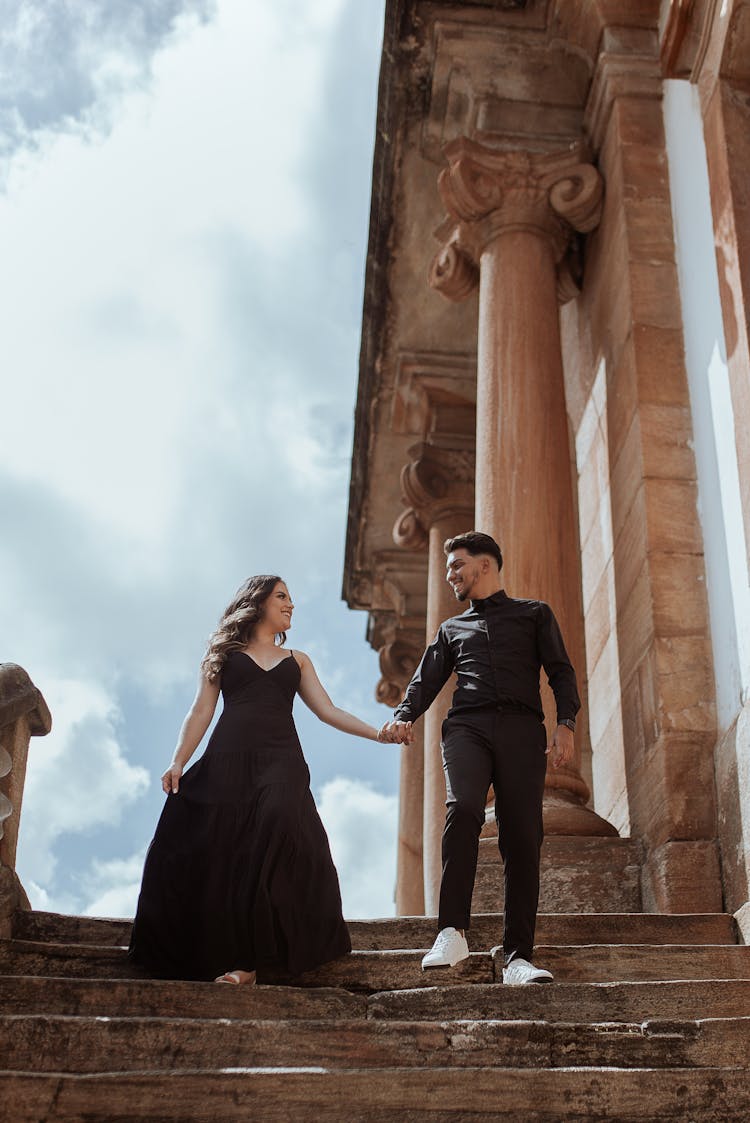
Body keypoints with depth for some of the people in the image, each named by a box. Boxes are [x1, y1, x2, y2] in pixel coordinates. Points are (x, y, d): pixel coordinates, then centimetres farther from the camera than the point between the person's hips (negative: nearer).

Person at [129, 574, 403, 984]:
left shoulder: (297, 660, 24)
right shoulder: (225, 653, 18)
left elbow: (327, 710, 16)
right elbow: (201, 711, 9)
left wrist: (377, 733, 3)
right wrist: (178, 761, -4)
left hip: (280, 763, 1)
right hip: (227, 761, -1)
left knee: (269, 854, -18)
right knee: (214, 856, -9)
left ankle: (248, 960, -19)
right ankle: (201, 958, -1)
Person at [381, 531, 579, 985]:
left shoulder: (534, 614, 22)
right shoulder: (452, 629, 30)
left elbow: (561, 671, 11)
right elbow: (427, 680, 19)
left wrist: (566, 722, -7)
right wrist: (404, 715, -2)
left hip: (522, 730, -1)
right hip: (468, 726, 1)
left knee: (523, 838, -10)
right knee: (462, 809, -27)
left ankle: (518, 957, -10)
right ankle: (453, 932, -30)